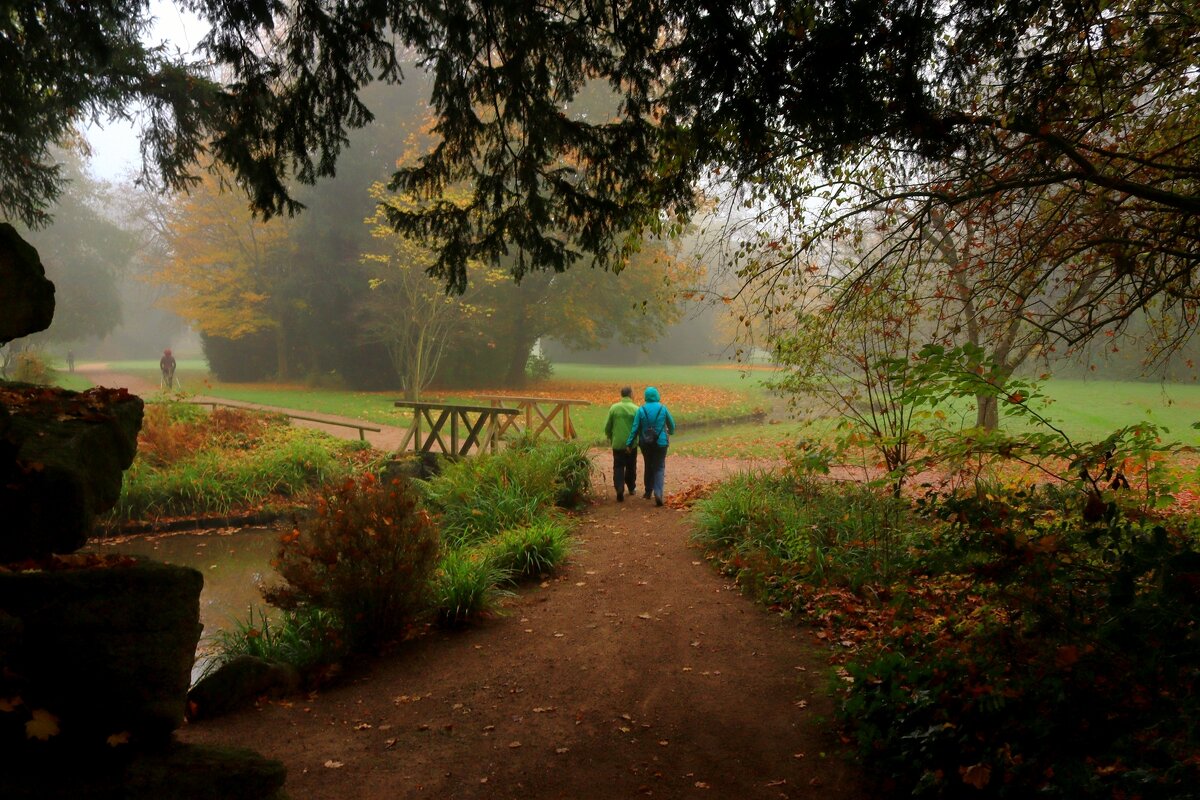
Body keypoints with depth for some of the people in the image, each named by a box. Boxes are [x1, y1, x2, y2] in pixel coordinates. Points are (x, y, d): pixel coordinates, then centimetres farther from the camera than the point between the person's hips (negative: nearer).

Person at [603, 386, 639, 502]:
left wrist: (610, 437, 20)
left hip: (617, 443, 0)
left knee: (618, 467, 4)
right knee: (631, 467, 18)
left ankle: (620, 489, -13)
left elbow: (607, 426, 1)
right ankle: (631, 487, 32)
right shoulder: (635, 409, -9)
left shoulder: (613, 408, -4)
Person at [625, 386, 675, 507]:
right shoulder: (663, 408, -5)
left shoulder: (641, 410, -6)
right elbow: (671, 424, 8)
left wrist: (629, 443, -2)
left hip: (645, 443, 1)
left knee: (648, 466, 20)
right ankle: (658, 493, -16)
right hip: (661, 443, -1)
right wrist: (671, 432, 30)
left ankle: (648, 491, 28)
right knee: (659, 468, 3)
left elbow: (635, 428, -7)